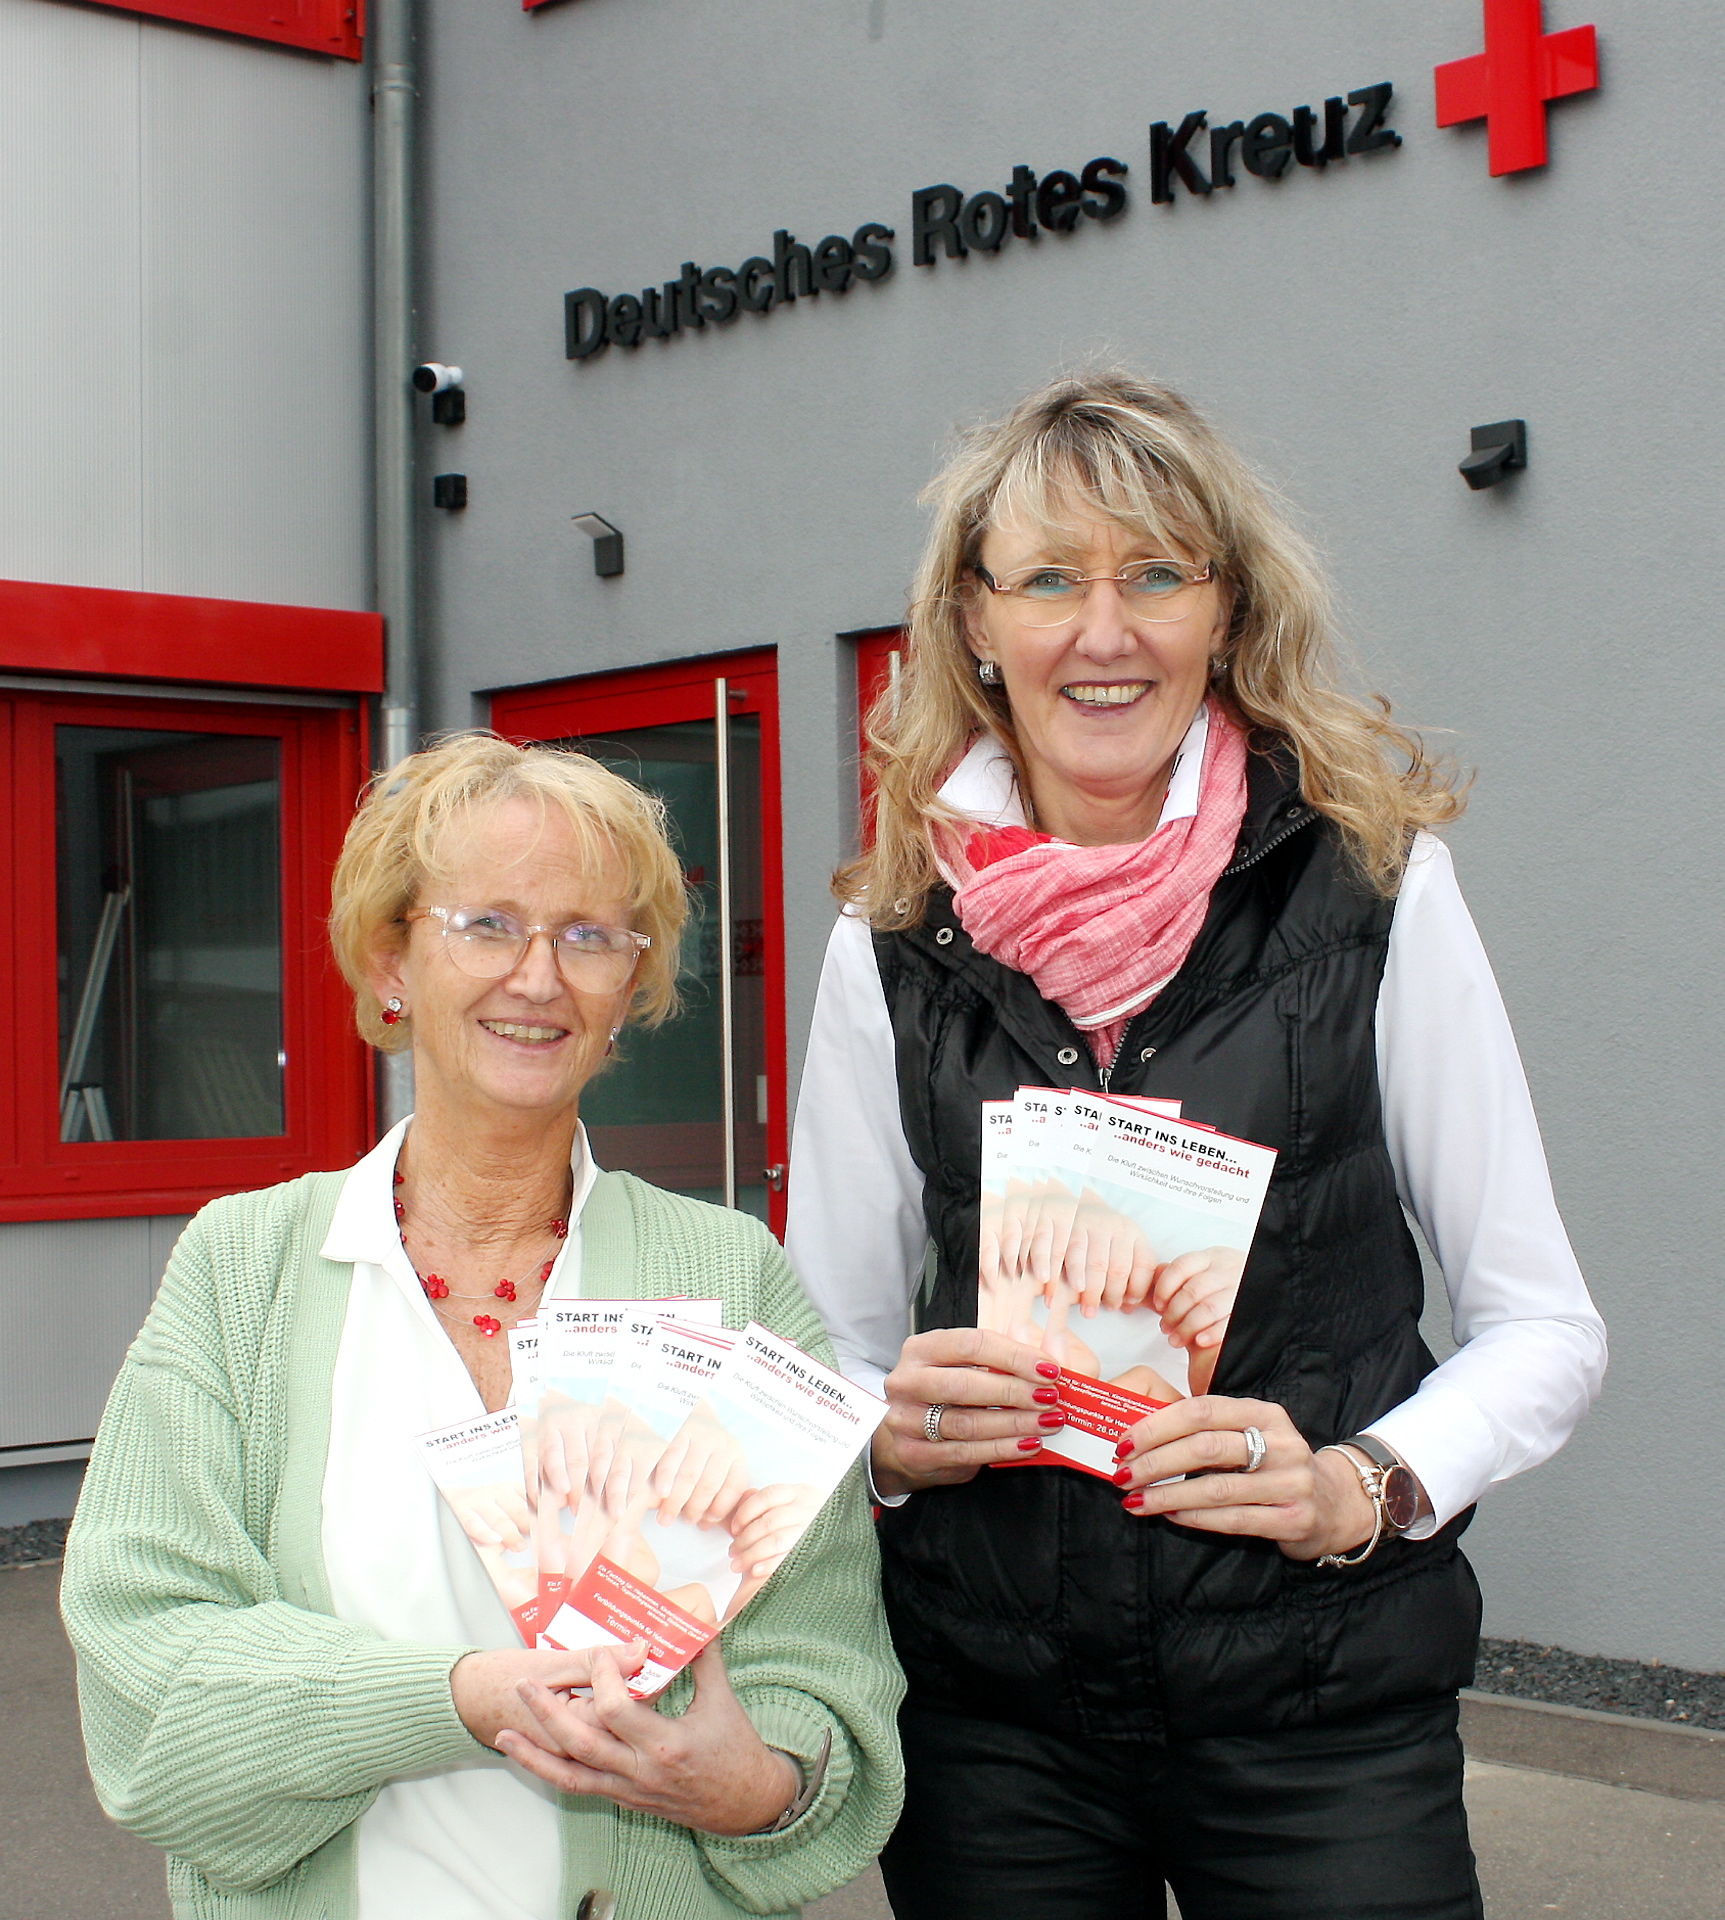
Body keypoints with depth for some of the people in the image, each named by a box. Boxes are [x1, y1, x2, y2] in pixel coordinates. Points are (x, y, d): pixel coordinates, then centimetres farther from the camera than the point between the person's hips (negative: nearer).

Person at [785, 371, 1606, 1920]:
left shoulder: (1370, 886, -5)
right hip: (988, 1712, 2)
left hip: (1319, 1709, -1)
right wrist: (893, 1430, -13)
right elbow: (828, 1352, 8)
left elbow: (1544, 1327, -1)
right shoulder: (897, 943, 1)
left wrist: (1363, 1485, -17)